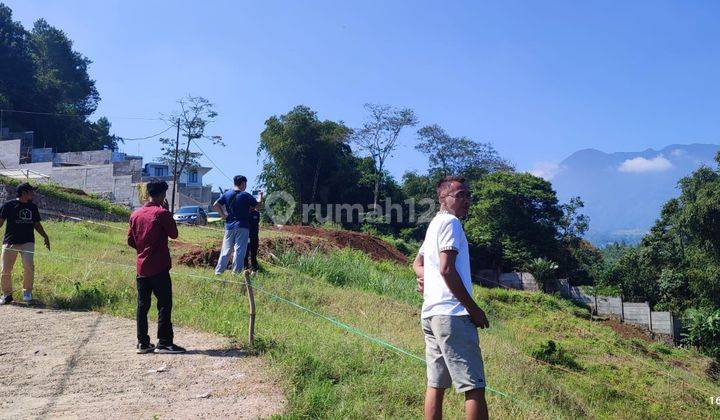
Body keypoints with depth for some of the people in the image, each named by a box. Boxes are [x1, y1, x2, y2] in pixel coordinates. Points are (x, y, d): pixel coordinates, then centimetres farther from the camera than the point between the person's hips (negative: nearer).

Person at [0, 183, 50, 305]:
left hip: (28, 242, 2)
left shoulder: (33, 207, 13)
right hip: (10, 242, -2)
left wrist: (45, 236, 16)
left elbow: (36, 224, 22)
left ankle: (27, 292, 4)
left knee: (29, 266, -14)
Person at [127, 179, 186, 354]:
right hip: (159, 268, -6)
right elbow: (174, 234, 0)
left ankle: (143, 343, 13)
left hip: (141, 267, 6)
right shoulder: (162, 213, -11)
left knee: (142, 305, 9)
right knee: (164, 305, -1)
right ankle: (164, 343, -1)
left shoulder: (136, 214, 8)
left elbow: (130, 241, 11)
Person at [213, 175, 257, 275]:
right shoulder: (246, 195, -8)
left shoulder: (226, 194, 5)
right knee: (239, 250, -1)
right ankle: (236, 272, -1)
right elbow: (258, 205, 2)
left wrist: (223, 215, 8)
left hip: (229, 226, 5)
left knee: (226, 249, 10)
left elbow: (215, 205, 3)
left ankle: (219, 271, 10)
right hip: (242, 226, -5)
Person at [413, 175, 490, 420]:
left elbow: (417, 263, 30)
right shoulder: (450, 222, -7)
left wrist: (424, 278, 8)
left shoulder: (434, 224, 23)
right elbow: (446, 269, -17)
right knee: (474, 387, -9)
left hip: (431, 313, 10)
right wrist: (474, 308, -12)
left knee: (436, 383, 10)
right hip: (451, 313, -10)